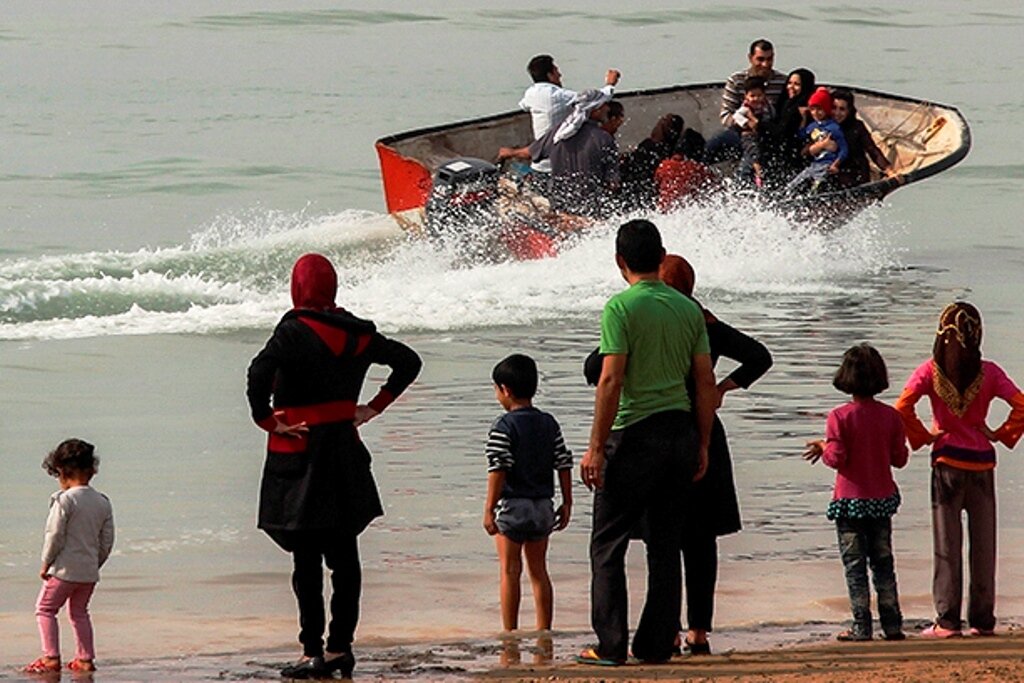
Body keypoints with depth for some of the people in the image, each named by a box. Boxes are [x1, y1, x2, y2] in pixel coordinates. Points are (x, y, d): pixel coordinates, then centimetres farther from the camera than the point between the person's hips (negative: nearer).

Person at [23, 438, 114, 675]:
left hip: (65, 568, -6)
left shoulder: (65, 500, -14)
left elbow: (55, 536, -15)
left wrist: (45, 564, -5)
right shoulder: (103, 502, 6)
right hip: (90, 571, 6)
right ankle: (85, 658, 15)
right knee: (79, 612, 18)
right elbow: (107, 541, 9)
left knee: (45, 609, 4)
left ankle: (51, 657, -4)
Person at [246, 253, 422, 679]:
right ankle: (341, 647, 15)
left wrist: (266, 420, -17)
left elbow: (260, 373, -30)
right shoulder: (357, 333, 6)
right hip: (345, 448, 6)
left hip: (300, 450, -6)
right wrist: (373, 408, 15)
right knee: (344, 555, 12)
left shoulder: (296, 330, -14)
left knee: (306, 559, -2)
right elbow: (408, 362, 18)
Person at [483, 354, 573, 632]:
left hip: (512, 505, -6)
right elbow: (564, 465, 8)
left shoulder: (503, 427, -11)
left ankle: (510, 633, -1)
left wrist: (489, 508, -14)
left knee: (510, 571, 0)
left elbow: (498, 470, -17)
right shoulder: (549, 424, 7)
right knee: (539, 570, 11)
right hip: (543, 505, 6)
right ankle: (544, 631, 12)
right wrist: (566, 504, 14)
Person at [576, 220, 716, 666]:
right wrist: (702, 445, 15)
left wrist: (596, 447, -13)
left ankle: (611, 645, -2)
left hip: (636, 433, -6)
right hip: (681, 433, 6)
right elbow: (706, 382, 8)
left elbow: (611, 380, -16)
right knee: (665, 544, 11)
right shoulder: (688, 309, 7)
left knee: (608, 544, 2)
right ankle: (656, 645, 11)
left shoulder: (622, 307, -10)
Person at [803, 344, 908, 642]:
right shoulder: (891, 416, -2)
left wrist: (822, 448, 5)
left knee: (855, 565, 1)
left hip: (851, 500, -4)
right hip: (882, 500, 4)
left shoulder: (840, 417, -12)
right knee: (883, 562, 12)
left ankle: (862, 626, -2)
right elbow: (900, 458, 2)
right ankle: (892, 625, 11)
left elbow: (836, 458, -15)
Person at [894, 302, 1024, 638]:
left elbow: (903, 408, -16)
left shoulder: (930, 371, -6)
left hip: (947, 462, -1)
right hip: (982, 464, 1)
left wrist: (924, 437, -2)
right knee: (983, 543, 8)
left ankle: (947, 620, 1)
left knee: (947, 544, 3)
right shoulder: (988, 372, -5)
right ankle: (982, 620, 10)